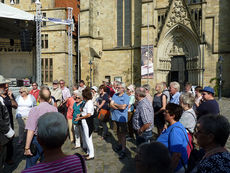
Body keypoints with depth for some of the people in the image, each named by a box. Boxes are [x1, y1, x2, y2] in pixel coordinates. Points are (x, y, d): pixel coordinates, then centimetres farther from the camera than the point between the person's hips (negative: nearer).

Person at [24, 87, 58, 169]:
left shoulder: (34, 110, -17)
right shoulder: (54, 109, -6)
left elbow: (31, 131, -18)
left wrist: (27, 147, -12)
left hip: (37, 140, -3)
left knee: (30, 165, 14)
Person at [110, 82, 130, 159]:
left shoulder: (126, 97, -9)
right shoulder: (115, 95, 8)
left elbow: (123, 107, -19)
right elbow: (111, 105, -2)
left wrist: (115, 104, -5)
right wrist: (119, 107, -15)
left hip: (122, 118, -6)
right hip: (115, 117, 6)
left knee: (123, 134, -2)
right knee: (118, 133, 19)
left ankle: (123, 150, 6)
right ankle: (119, 145, 38)